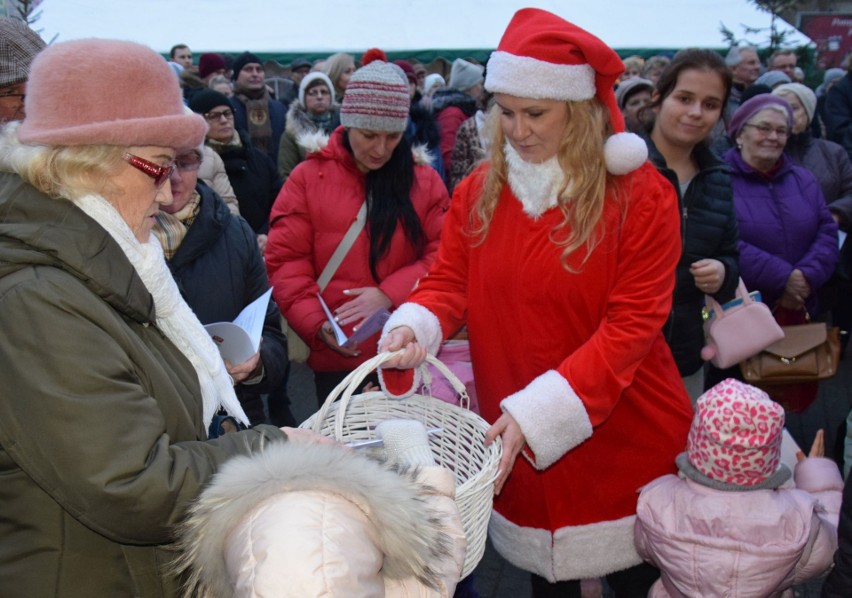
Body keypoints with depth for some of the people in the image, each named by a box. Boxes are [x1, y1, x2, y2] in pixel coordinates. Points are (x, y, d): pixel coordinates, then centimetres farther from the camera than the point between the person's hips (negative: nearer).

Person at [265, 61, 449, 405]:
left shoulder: (424, 180, 4)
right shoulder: (308, 177, 2)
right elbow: (286, 262, -2)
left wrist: (389, 293, -15)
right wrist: (316, 325, -15)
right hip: (336, 359, 0)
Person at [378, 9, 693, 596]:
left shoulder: (642, 195, -13)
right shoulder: (478, 191, -1)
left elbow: (632, 323, -18)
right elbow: (448, 283, -1)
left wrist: (537, 412, -26)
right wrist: (413, 327, -25)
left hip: (621, 438, -2)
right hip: (516, 439, 3)